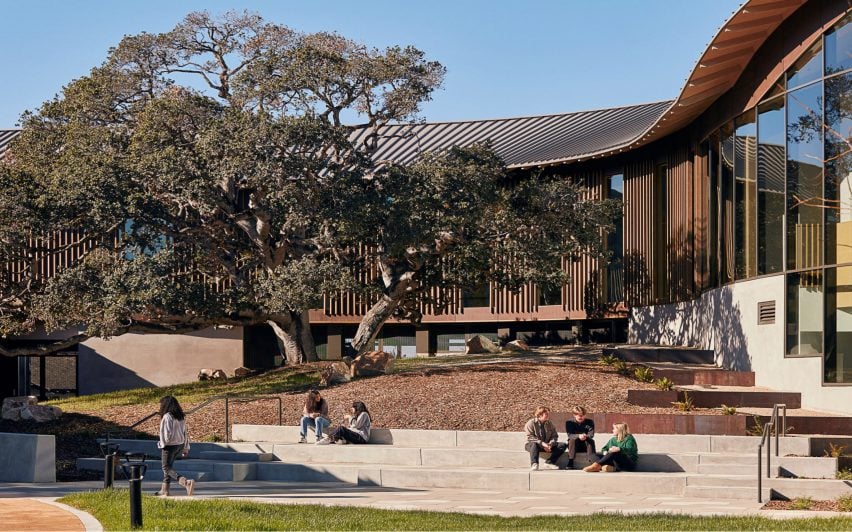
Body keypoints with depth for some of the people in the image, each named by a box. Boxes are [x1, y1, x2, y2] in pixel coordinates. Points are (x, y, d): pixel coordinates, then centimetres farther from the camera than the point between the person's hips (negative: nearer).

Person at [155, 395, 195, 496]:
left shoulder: (167, 417, -18)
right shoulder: (181, 417, 7)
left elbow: (167, 434, -22)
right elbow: (184, 433, 12)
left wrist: (162, 443, -5)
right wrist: (186, 448, 17)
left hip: (169, 445, -9)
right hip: (180, 445, 9)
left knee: (166, 468, -2)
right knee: (168, 466, 20)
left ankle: (186, 482, -23)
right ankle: (164, 490, 24)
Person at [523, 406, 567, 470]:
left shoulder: (549, 423, 10)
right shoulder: (531, 423, -6)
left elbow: (554, 436, 6)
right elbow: (530, 437, -16)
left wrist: (550, 444, -16)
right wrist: (541, 443, -27)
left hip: (546, 445, 5)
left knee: (562, 445, -14)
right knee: (534, 445, -43)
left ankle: (549, 462, -18)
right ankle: (534, 464, -49)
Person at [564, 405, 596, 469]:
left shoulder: (589, 422, 0)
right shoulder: (569, 422, -3)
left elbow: (591, 435, -12)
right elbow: (570, 435, -16)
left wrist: (586, 437, -37)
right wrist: (578, 436, -38)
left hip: (586, 446, 1)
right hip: (574, 446, -1)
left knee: (591, 441, -30)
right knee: (572, 439, -32)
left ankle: (593, 462, -44)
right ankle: (570, 462, -35)